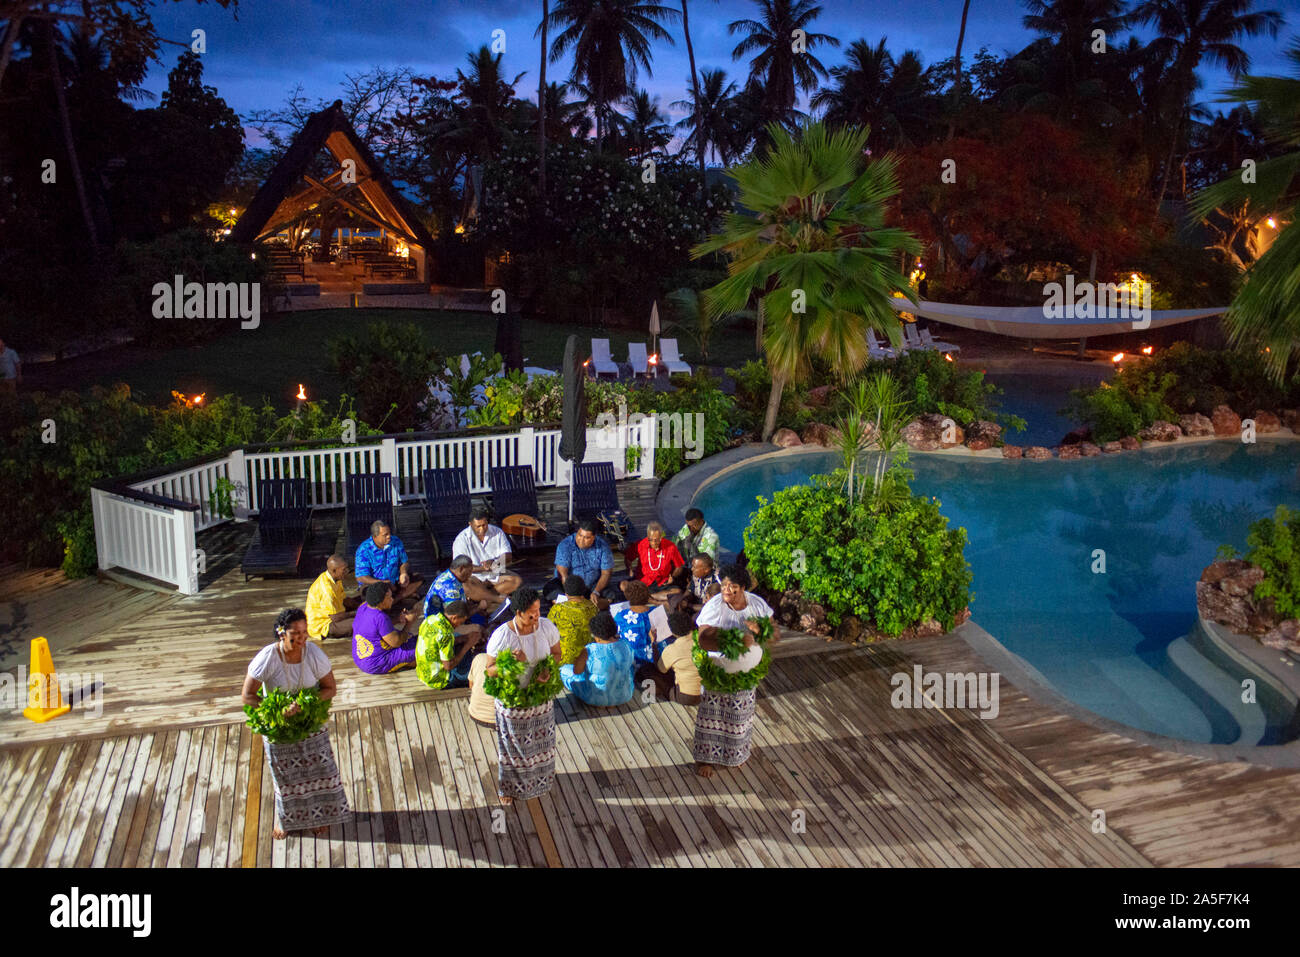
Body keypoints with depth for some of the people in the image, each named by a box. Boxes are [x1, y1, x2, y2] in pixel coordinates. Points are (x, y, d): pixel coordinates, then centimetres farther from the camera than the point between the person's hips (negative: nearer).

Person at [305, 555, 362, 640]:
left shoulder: (336, 579, 0)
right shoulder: (326, 589, -30)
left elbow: (345, 599, 13)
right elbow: (335, 618, -29)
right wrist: (355, 613, -17)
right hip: (322, 627, -11)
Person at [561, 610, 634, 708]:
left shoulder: (589, 651, -28)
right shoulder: (627, 646, -14)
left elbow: (576, 671, -12)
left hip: (596, 698, -4)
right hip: (624, 696, 4)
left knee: (564, 669, 17)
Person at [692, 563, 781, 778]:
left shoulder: (758, 604, -9)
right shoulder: (714, 606, -22)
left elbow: (776, 634, -6)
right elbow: (704, 639, -31)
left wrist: (760, 630, -29)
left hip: (747, 673, 4)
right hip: (718, 672, -4)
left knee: (740, 715, 21)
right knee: (711, 715, 10)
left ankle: (736, 753, 45)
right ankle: (704, 757, 30)